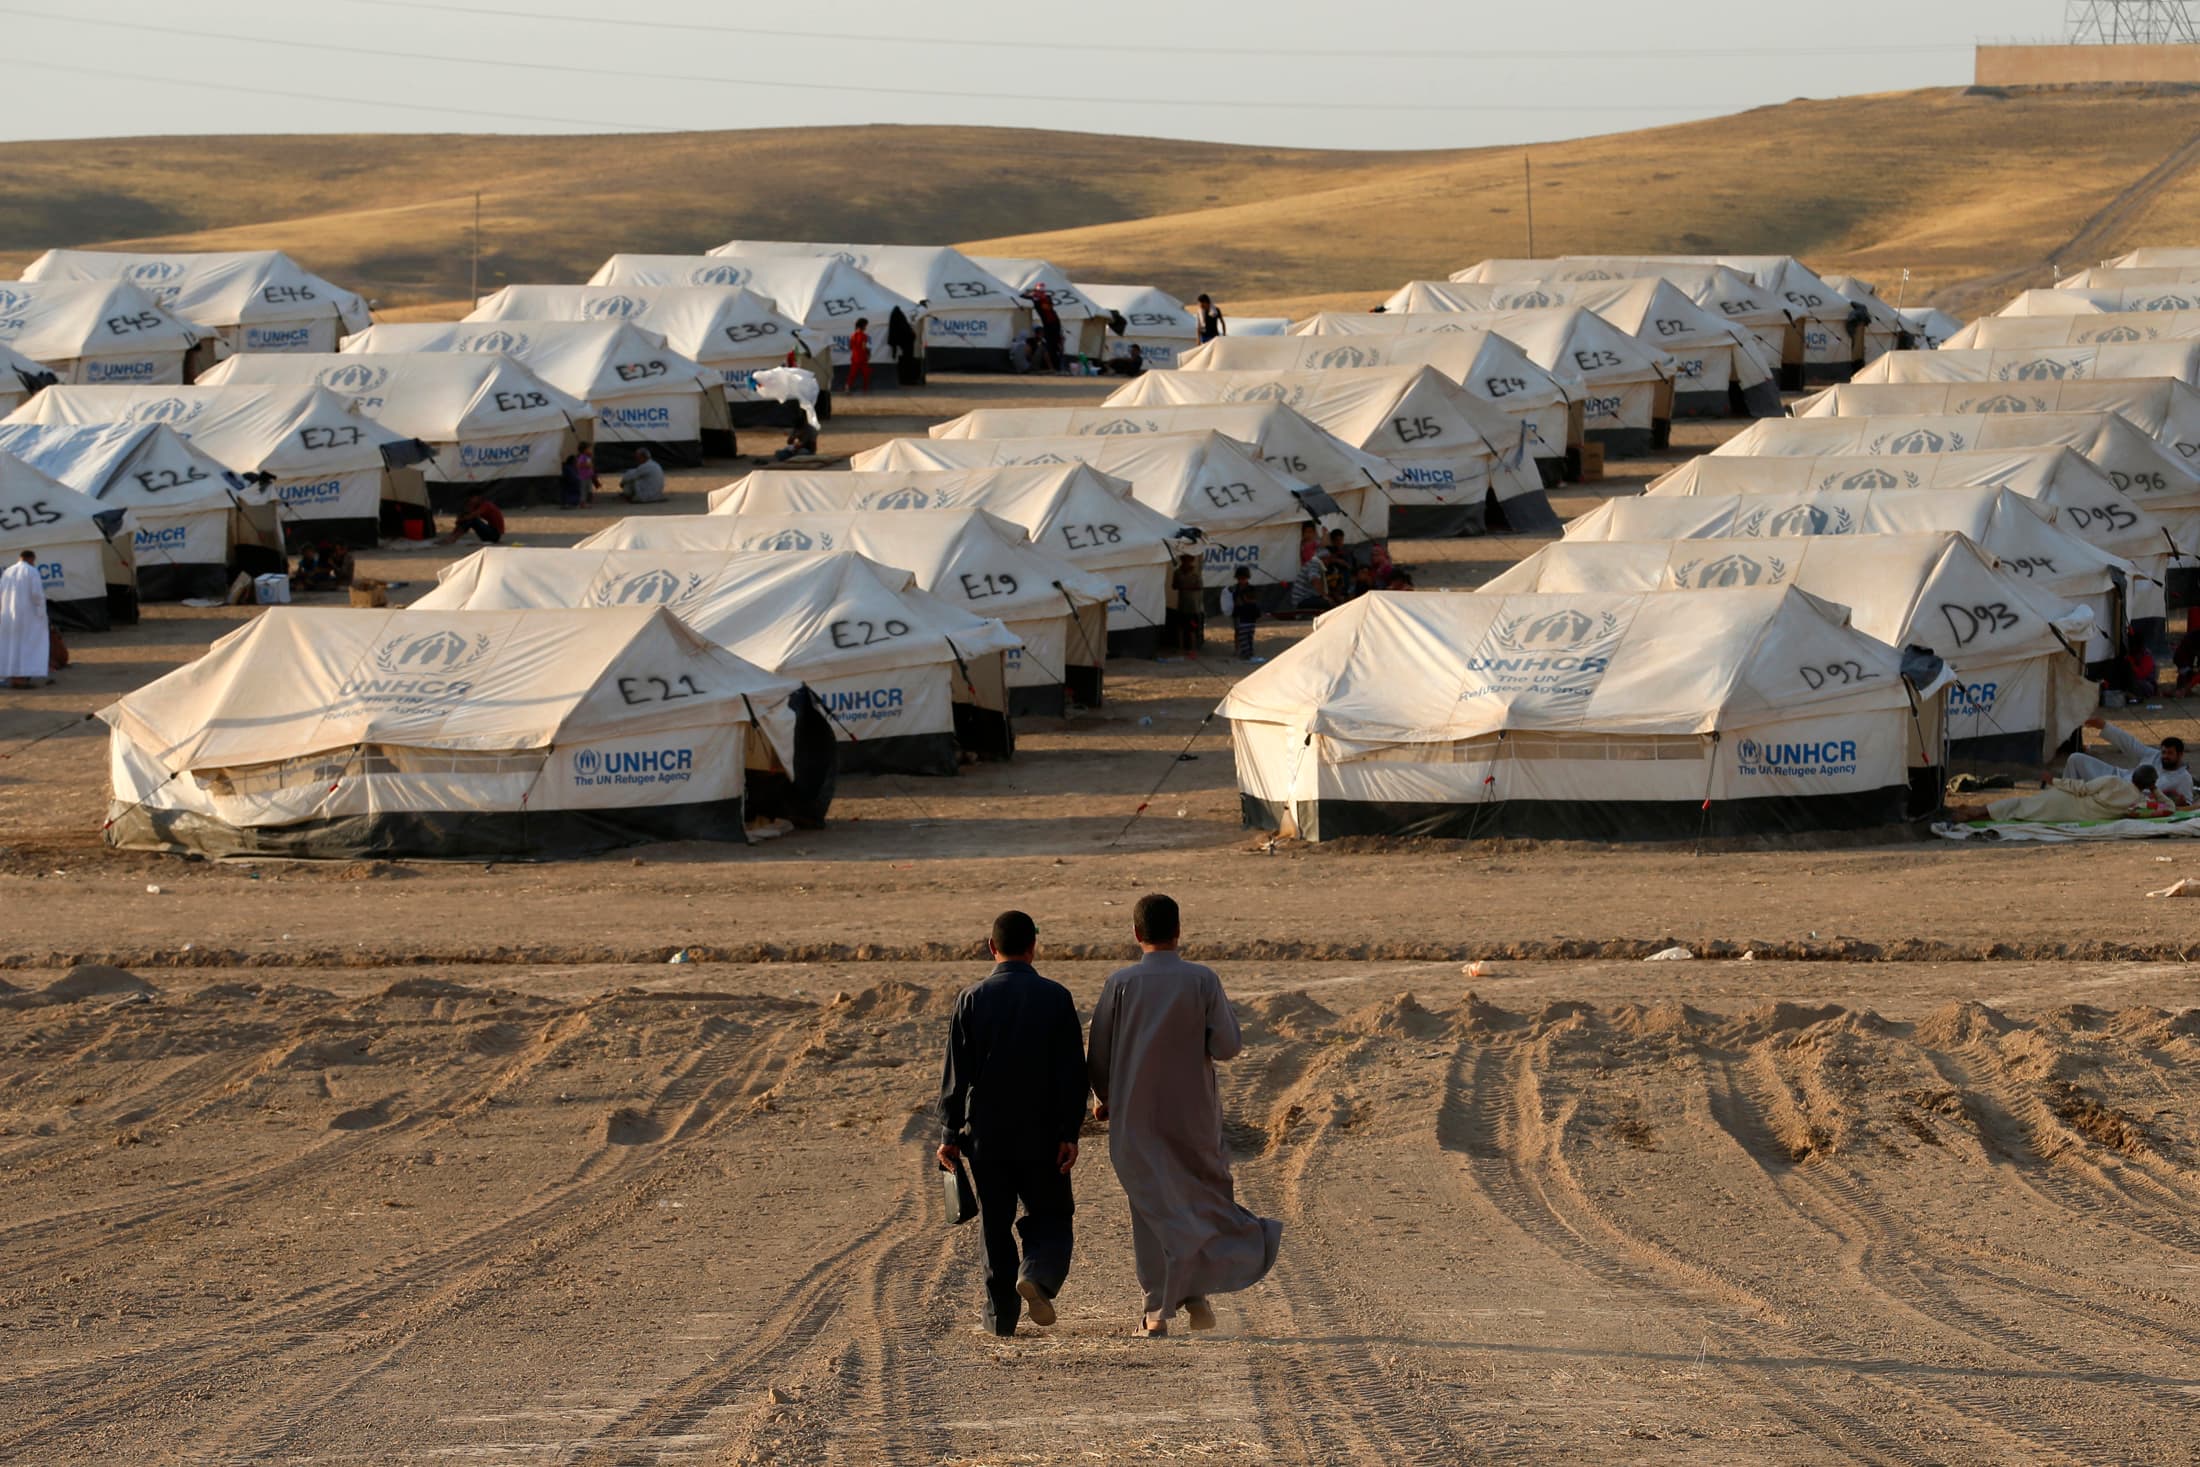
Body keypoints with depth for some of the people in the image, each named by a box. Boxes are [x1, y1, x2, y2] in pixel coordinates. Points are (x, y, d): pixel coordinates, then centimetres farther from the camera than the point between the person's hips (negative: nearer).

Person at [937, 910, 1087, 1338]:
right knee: (1050, 1217, 11)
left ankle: (1001, 1315, 8)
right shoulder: (1055, 998, -3)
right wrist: (1070, 1133, -3)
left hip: (985, 1136, 1)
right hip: (1042, 1136, -1)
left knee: (995, 1226, 9)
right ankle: (1037, 1275, -16)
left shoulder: (971, 999, -2)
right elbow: (1072, 1072, -5)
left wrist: (950, 1135, 4)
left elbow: (955, 1074, -1)